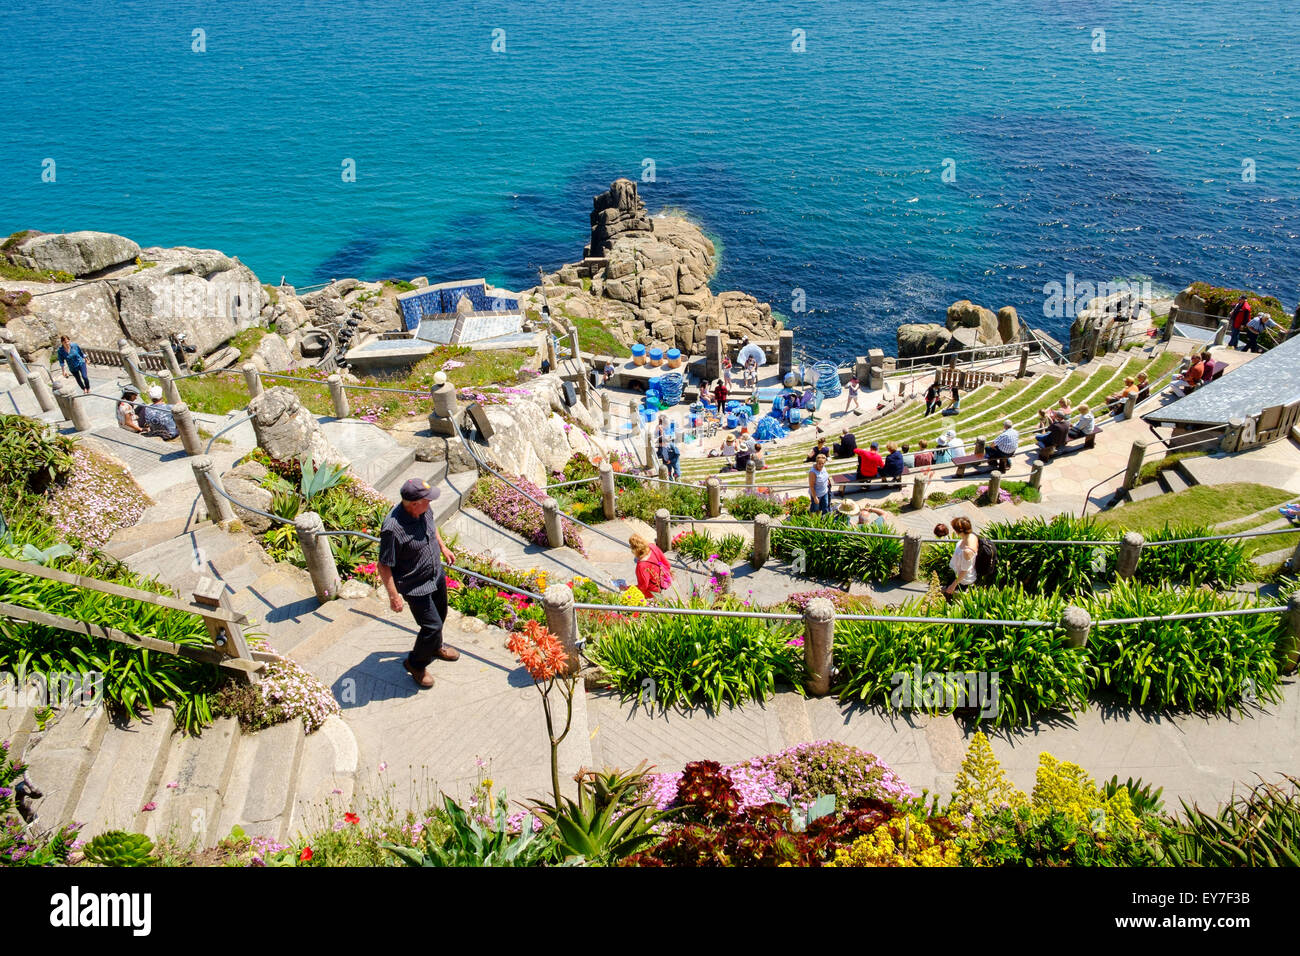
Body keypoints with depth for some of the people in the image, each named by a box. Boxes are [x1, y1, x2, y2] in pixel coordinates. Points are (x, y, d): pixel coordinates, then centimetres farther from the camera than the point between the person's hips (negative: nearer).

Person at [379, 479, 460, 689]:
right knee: (432, 625, -1)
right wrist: (393, 596, -20)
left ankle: (435, 647, 56)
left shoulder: (423, 510, -14)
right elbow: (384, 566, -26)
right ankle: (416, 664, 27)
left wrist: (442, 547, 20)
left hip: (436, 575, 8)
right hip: (415, 586, -8)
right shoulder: (393, 529, -36)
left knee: (440, 615, 27)